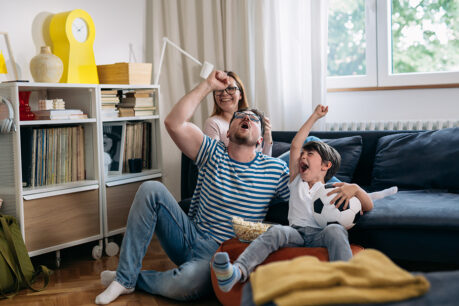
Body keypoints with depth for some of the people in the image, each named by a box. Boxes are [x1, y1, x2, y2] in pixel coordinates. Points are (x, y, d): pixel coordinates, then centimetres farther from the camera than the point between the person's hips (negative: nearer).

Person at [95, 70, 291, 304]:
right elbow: (174, 123, -11)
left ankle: (132, 279, -2)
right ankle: (125, 275, -12)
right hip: (189, 238, 3)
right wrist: (208, 86, -11)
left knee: (186, 283, -36)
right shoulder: (212, 153, 3)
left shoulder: (275, 169, 2)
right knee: (151, 190, -18)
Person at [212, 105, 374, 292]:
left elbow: (368, 207, 13)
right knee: (276, 231, -32)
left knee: (335, 229, -35)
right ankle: (238, 271, -55)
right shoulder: (296, 182, 29)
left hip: (321, 235, -1)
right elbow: (295, 145, 25)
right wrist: (314, 117, 29)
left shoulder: (334, 191, 21)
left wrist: (355, 189, -9)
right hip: (296, 233, 1)